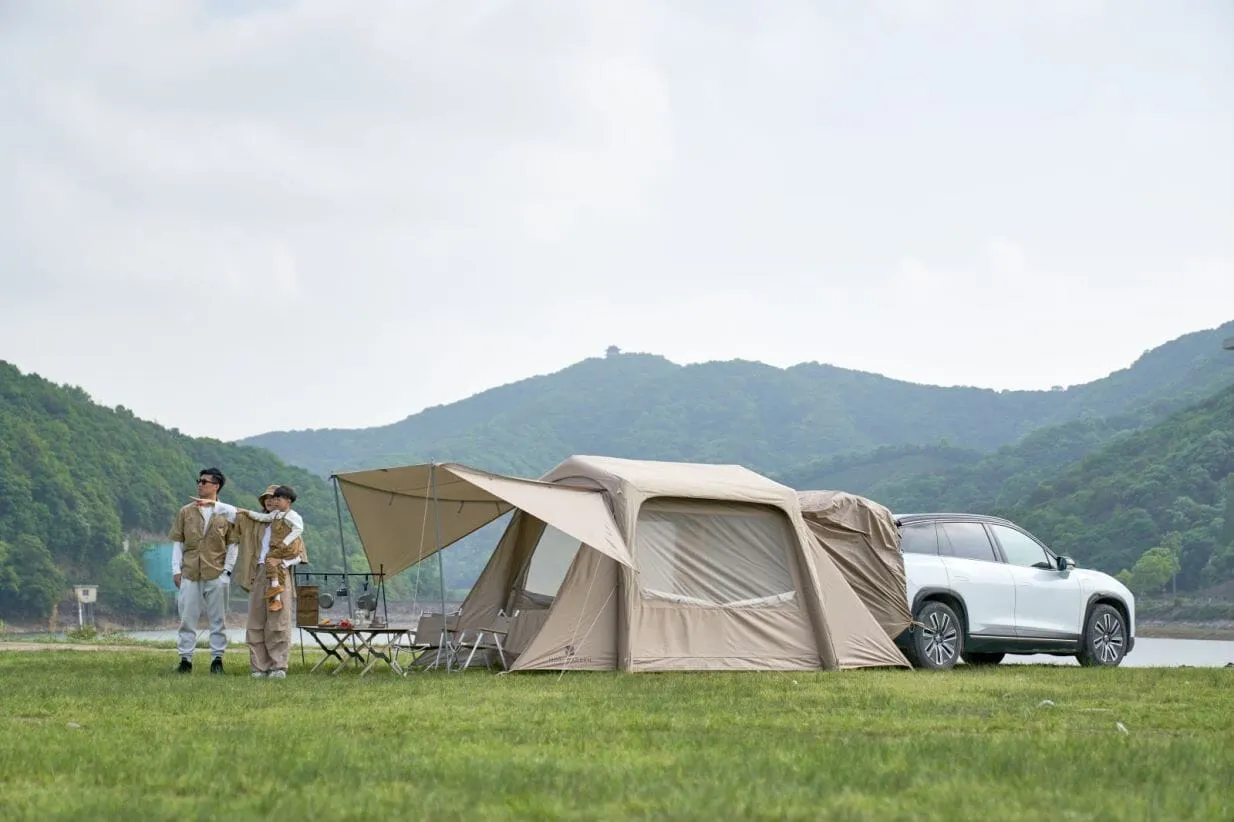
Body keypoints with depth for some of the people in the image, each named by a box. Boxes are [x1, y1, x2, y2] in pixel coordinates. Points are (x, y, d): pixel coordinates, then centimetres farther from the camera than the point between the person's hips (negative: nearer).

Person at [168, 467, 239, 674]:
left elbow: (233, 545, 3)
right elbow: (177, 542, 8)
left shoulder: (227, 513, 3)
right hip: (189, 573, 1)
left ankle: (217, 659, 9)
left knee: (218, 619, 3)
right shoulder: (186, 512, 8)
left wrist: (227, 571, -5)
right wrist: (176, 569, 1)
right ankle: (185, 659, 4)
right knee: (187, 618, 1)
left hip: (216, 574, -1)